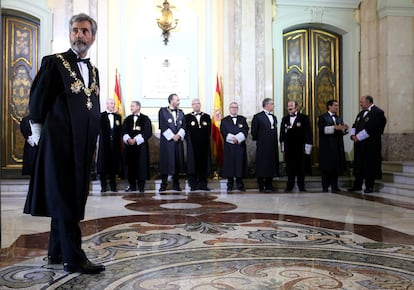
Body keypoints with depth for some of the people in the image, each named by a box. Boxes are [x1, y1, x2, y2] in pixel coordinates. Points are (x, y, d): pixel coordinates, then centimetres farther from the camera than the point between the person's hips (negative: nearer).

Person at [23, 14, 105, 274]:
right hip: (60, 143, -6)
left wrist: (93, 140, 11)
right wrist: (41, 137, 0)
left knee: (71, 200, 12)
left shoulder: (93, 71, 14)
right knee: (65, 201, -3)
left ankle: (57, 253, 24)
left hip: (83, 146, 7)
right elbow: (37, 102, -3)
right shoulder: (54, 63, -4)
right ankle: (74, 258, 2)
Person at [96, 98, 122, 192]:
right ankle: (103, 186, 5)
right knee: (103, 164, -2)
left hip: (115, 143, 3)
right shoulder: (101, 115, 3)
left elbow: (120, 130, 10)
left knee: (114, 164, 4)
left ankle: (113, 185, 10)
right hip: (104, 143, -3)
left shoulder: (118, 116, 15)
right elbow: (101, 129, -5)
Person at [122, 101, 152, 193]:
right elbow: (124, 132, 8)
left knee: (141, 165, -4)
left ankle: (141, 186, 2)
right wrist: (128, 139, -13)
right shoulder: (127, 119, 15)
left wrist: (135, 139, -14)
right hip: (129, 145, 4)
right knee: (131, 165, 2)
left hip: (141, 145, -3)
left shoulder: (145, 119, 3)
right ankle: (132, 185, 9)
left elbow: (147, 132, -7)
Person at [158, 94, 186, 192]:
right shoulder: (162, 111, 1)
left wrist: (179, 135, -10)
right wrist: (172, 136, -13)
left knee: (177, 162, 4)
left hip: (178, 141, 4)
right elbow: (163, 126, -8)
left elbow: (183, 126, 7)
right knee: (166, 161, -3)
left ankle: (176, 184, 12)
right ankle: (164, 184, 5)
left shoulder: (181, 112, 15)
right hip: (167, 141, -4)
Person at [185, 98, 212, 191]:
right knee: (193, 164, -2)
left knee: (204, 163, 2)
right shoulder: (187, 117, 7)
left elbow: (209, 131, 9)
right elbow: (186, 131, 2)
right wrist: (189, 141, -5)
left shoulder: (207, 117, 13)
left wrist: (206, 140, 0)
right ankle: (193, 185, 4)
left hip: (204, 145, 2)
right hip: (192, 145, -2)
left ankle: (203, 184, 8)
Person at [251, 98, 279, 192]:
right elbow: (254, 131, -4)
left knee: (271, 166, 8)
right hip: (262, 147, -7)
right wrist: (256, 141, 0)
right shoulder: (258, 117, -5)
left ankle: (269, 185, 16)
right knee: (262, 166, -3)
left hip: (272, 147, 7)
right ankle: (261, 187, 2)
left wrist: (275, 145, 14)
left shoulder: (273, 117, 16)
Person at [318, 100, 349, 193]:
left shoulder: (339, 118, 20)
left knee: (336, 167, 3)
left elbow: (342, 132, 12)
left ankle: (334, 186, 9)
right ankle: (325, 187, 3)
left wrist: (344, 128, -10)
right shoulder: (322, 117, 1)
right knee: (326, 167, -3)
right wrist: (335, 127, -21)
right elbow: (322, 129, -15)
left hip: (337, 147, 6)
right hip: (327, 147, -5)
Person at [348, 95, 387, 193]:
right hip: (359, 144, 8)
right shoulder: (361, 113, 18)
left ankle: (369, 187, 8)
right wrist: (353, 135, -5)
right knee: (359, 164, 11)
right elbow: (355, 125, 15)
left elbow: (371, 128, -19)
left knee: (369, 165, -1)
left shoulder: (377, 112, -10)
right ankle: (358, 185, 19)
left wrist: (358, 137, -18)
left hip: (370, 145, -8)